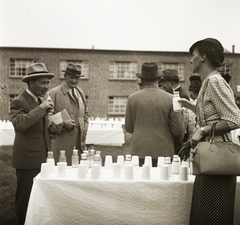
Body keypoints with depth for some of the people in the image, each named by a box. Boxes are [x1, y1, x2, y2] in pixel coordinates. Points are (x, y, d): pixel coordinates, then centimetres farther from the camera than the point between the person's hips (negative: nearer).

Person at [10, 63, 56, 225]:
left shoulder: (42, 99, 11)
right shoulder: (19, 102, -14)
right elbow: (19, 125, -31)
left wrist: (50, 128, 4)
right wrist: (40, 108, -31)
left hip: (43, 156, 8)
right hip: (28, 157, -8)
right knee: (26, 197, 4)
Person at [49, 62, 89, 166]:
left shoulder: (81, 93, 15)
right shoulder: (54, 93, -5)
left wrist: (85, 128, 9)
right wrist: (62, 123, -16)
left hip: (79, 142, 6)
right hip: (62, 141, -5)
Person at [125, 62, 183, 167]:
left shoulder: (132, 98, 0)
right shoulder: (170, 99, -4)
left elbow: (128, 128, 7)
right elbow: (178, 130, -2)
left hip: (139, 151, 1)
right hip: (163, 150, -1)